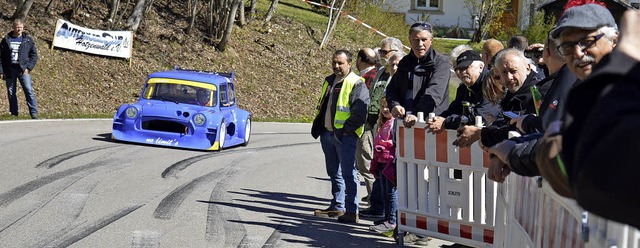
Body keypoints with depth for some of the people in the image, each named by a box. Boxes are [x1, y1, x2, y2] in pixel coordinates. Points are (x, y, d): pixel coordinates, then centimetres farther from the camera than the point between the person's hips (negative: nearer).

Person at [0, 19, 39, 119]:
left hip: (23, 69, -1)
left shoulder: (28, 40, 5)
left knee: (29, 91, -11)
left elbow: (34, 55, 5)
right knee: (11, 93, 5)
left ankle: (34, 113, -9)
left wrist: (28, 67, -7)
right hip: (10, 70, 1)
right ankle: (14, 113, 14)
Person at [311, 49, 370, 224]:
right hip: (328, 133, 9)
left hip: (345, 136, -9)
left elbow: (360, 112, -18)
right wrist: (317, 127, 17)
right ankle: (337, 207, 27)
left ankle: (352, 212, -5)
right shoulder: (329, 81, 17)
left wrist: (346, 130, -19)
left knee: (348, 173, -7)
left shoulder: (356, 84, -10)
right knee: (334, 172, 16)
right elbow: (321, 106, 26)